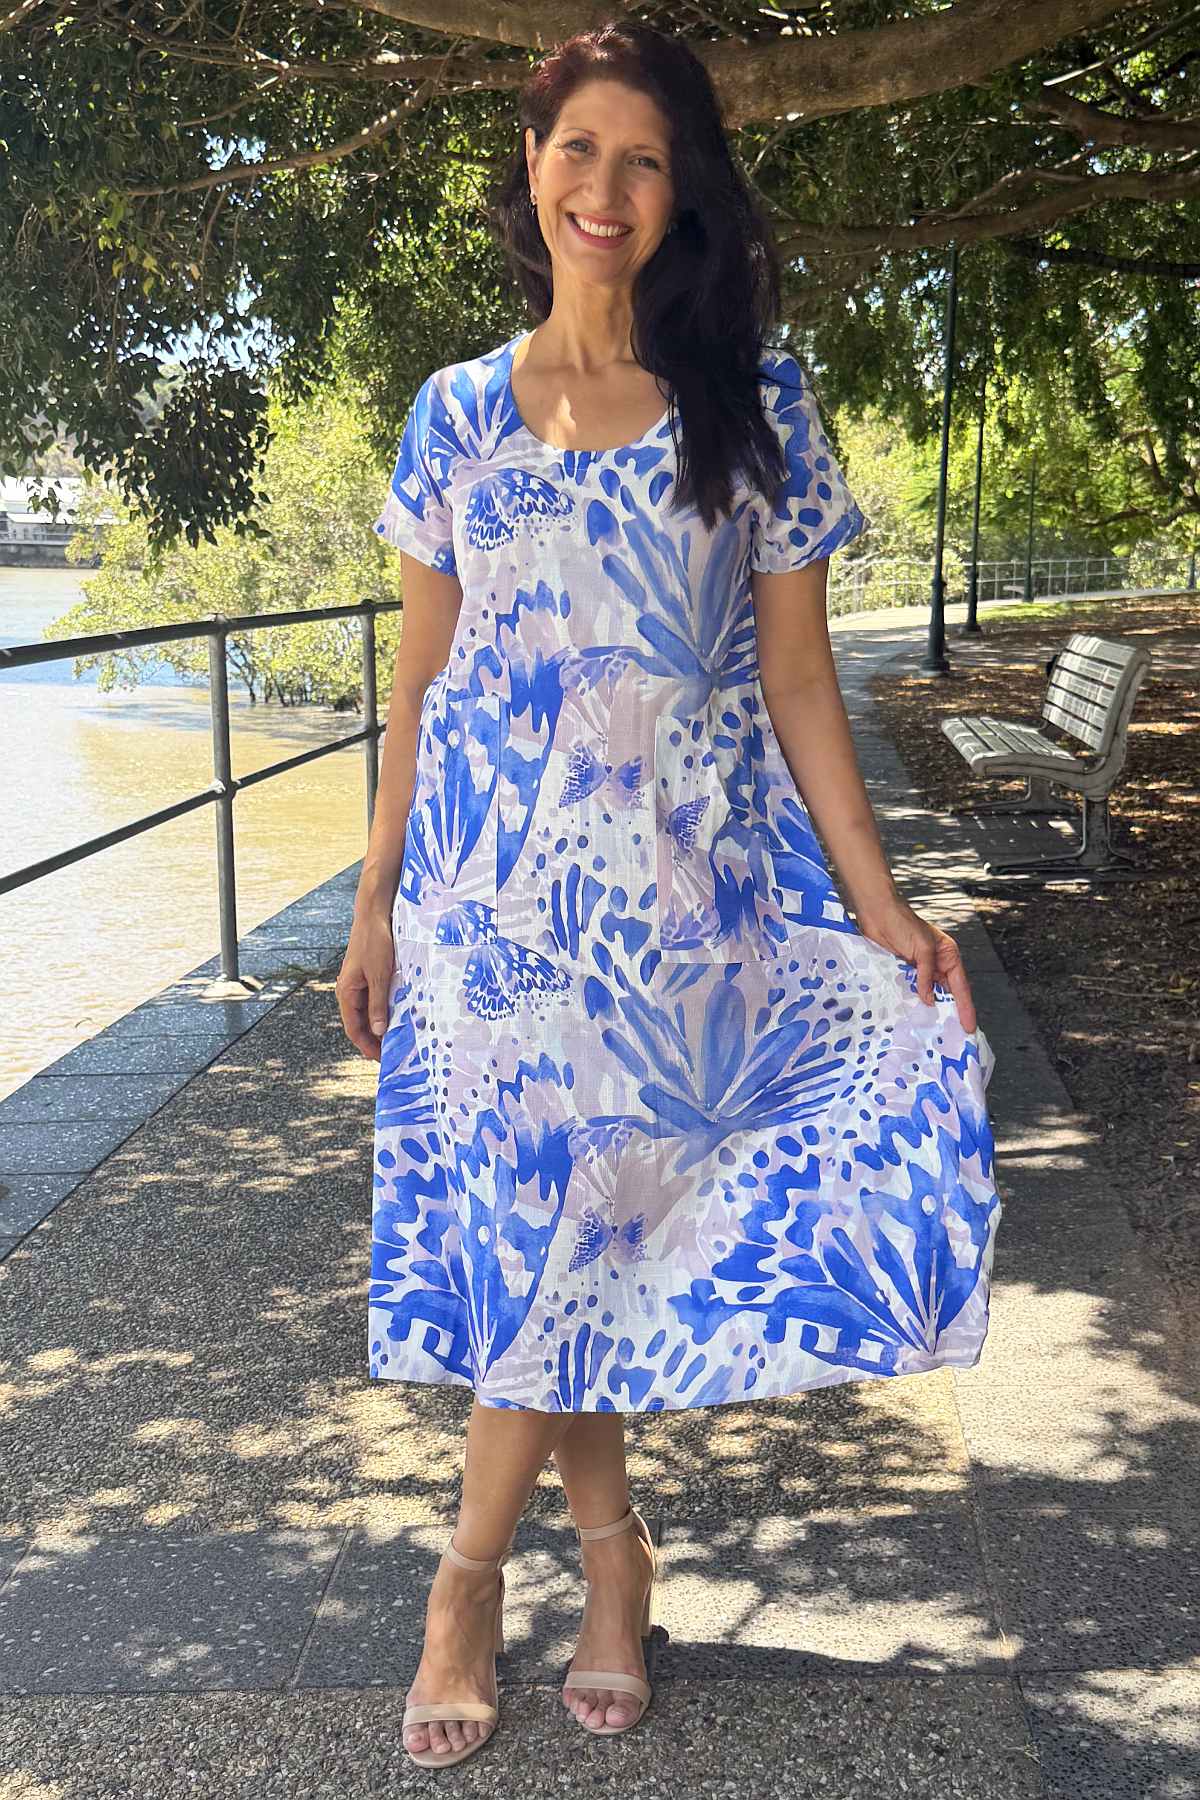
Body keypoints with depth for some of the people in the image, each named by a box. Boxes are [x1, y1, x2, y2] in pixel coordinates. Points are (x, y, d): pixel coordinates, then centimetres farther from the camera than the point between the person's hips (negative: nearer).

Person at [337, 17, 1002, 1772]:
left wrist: (877, 902, -8)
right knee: (527, 1215, 4)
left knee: (583, 1213, 1)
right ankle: (611, 1545, 25)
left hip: (677, 880, -2)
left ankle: (474, 1563, 21)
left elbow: (797, 675, 0)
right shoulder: (457, 413, 7)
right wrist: (376, 901, 6)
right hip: (490, 874, 2)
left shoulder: (753, 407, 1)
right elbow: (419, 678, 9)